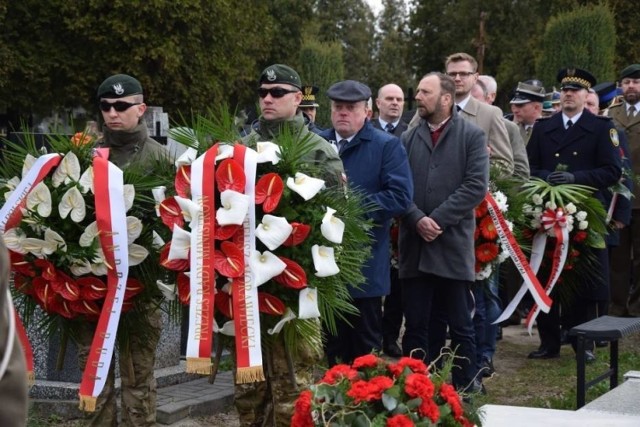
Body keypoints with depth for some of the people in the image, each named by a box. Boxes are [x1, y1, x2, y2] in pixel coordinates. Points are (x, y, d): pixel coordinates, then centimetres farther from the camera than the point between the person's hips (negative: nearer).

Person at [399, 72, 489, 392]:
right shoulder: (408, 138, 10)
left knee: (461, 327, 5)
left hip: (454, 246, -3)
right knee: (416, 326, 7)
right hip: (414, 247, 3)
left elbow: (476, 186, -8)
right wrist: (417, 220, -12)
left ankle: (465, 391, 13)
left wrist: (437, 219, -13)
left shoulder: (472, 136, 1)